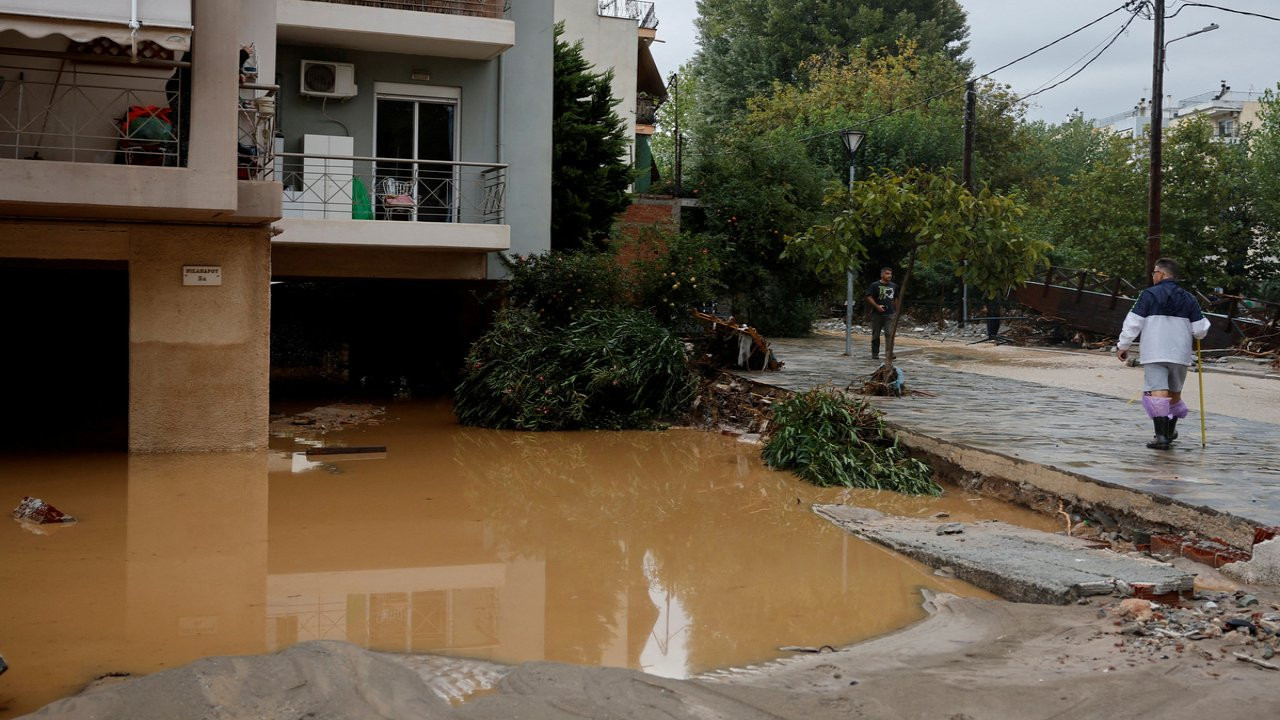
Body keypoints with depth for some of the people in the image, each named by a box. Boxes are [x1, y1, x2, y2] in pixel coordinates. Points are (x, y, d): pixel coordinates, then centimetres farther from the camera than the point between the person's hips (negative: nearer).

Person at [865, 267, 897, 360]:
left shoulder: (894, 286, 13)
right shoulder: (875, 285, -3)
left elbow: (896, 298, 23)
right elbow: (869, 297, -8)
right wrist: (877, 306, -19)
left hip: (889, 314, 3)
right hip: (877, 314, -3)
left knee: (889, 334, -10)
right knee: (876, 335, 6)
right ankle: (875, 354, 15)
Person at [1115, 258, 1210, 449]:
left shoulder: (1149, 295, -3)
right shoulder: (1188, 298, 8)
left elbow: (1133, 323, -6)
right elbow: (1200, 330, 5)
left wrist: (1122, 346, 4)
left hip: (1154, 354, -4)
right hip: (1180, 354, 5)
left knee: (1157, 391, -9)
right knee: (1175, 392, 21)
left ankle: (1161, 435, -21)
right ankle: (1170, 431, 35)